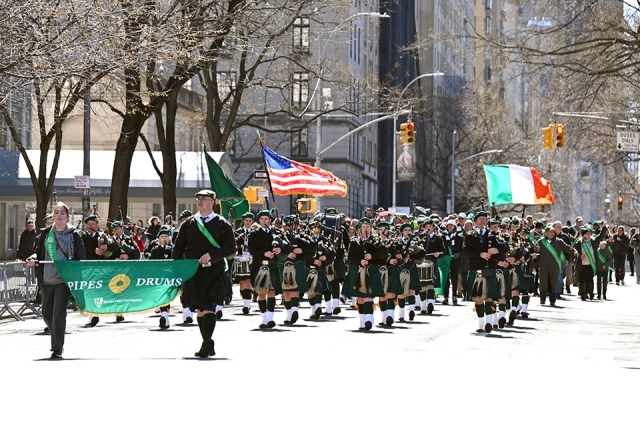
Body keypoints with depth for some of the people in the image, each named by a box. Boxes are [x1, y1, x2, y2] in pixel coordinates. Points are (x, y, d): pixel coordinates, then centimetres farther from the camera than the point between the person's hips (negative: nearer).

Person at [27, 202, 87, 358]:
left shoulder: (74, 235, 1)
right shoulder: (46, 233, 10)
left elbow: (81, 258, 0)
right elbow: (39, 252, 15)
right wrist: (33, 259, -7)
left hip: (64, 279, -4)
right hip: (47, 279, 4)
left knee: (59, 313, -11)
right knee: (47, 313, 11)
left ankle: (57, 349, -8)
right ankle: (57, 341, 34)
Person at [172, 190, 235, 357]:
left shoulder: (222, 224, 2)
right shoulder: (188, 223, 11)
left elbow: (230, 247, -5)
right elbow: (178, 248, 11)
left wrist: (211, 255, -17)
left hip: (214, 271, -4)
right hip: (193, 272, 4)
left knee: (209, 307, -14)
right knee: (199, 309, 6)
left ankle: (207, 341, -22)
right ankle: (208, 346, 12)